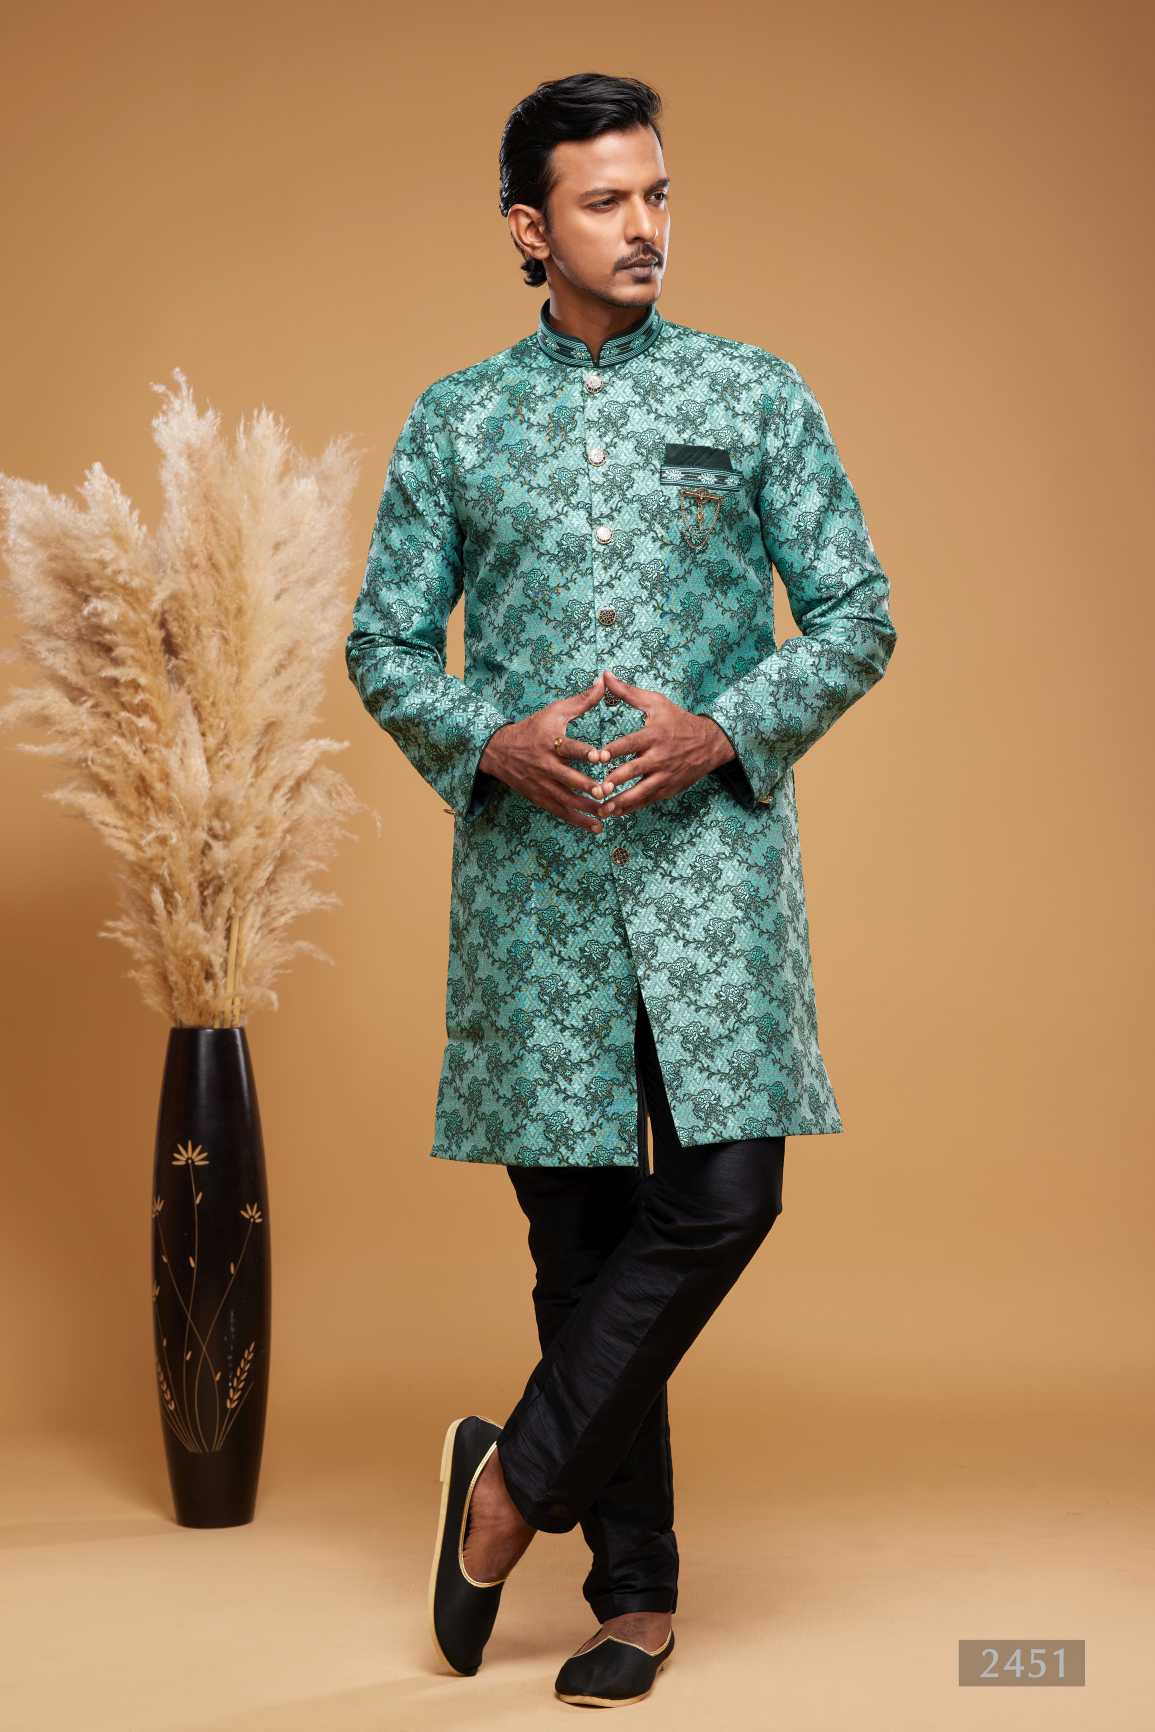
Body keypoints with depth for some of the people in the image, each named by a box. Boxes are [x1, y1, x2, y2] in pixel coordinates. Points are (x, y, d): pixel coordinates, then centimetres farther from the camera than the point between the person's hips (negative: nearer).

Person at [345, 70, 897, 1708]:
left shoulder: (756, 394, 7)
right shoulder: (453, 423, 9)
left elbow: (858, 612, 4)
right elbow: (383, 642, 9)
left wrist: (724, 729, -11)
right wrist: (492, 742, -10)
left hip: (713, 849, 0)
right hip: (533, 862, 1)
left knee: (723, 1191, -12)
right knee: (579, 1223, 4)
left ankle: (514, 1480, 8)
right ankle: (636, 1587, 17)